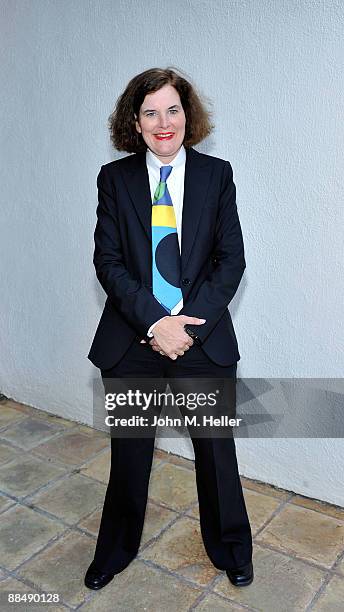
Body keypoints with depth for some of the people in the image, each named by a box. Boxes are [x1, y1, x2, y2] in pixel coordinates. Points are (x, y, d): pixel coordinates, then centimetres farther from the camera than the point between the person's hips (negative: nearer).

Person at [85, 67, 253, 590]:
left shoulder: (216, 173, 2)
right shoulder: (114, 178, 2)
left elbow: (232, 259, -2)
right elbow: (107, 261, -4)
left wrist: (188, 323, -13)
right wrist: (155, 322, -16)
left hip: (203, 338, 0)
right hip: (131, 340, 1)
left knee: (216, 448, 15)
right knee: (129, 452, 17)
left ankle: (230, 548, 43)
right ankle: (117, 550, 44)